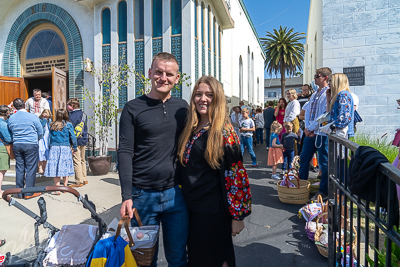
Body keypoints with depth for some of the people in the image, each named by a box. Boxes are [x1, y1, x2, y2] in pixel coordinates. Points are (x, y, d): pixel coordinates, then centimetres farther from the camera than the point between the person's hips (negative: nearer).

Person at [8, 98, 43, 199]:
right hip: (31, 145, -4)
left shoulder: (11, 118, 4)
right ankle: (29, 193, 5)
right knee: (30, 168, 1)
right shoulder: (32, 117, -7)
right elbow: (40, 132, -1)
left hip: (16, 145, 4)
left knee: (19, 168, 11)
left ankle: (20, 192, 20)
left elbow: (10, 132, 14)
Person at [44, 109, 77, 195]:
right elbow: (73, 137, -3)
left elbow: (50, 137, 8)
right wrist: (74, 147, 5)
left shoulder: (52, 125, 5)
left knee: (55, 168, 4)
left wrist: (51, 146, 16)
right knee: (65, 168, 6)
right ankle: (65, 187, 14)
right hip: (65, 148, -1)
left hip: (54, 148, 2)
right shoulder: (68, 125, -2)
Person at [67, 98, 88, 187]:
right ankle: (84, 179, 23)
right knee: (82, 160, 16)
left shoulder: (73, 115, -12)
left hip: (76, 141, -8)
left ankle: (79, 182, 3)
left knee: (77, 161, -2)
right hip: (84, 140, 8)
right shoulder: (84, 114, 11)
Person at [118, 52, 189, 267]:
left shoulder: (182, 107, 5)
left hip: (176, 194, 2)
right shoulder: (133, 108, -3)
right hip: (142, 195, -2)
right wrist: (126, 196, -12)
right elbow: (125, 152, -6)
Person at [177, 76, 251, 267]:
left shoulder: (224, 131, -15)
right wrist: (185, 204, 14)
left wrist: (238, 215, -15)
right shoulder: (191, 130, 4)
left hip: (213, 212, -6)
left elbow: (236, 174, -16)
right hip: (191, 208, 6)